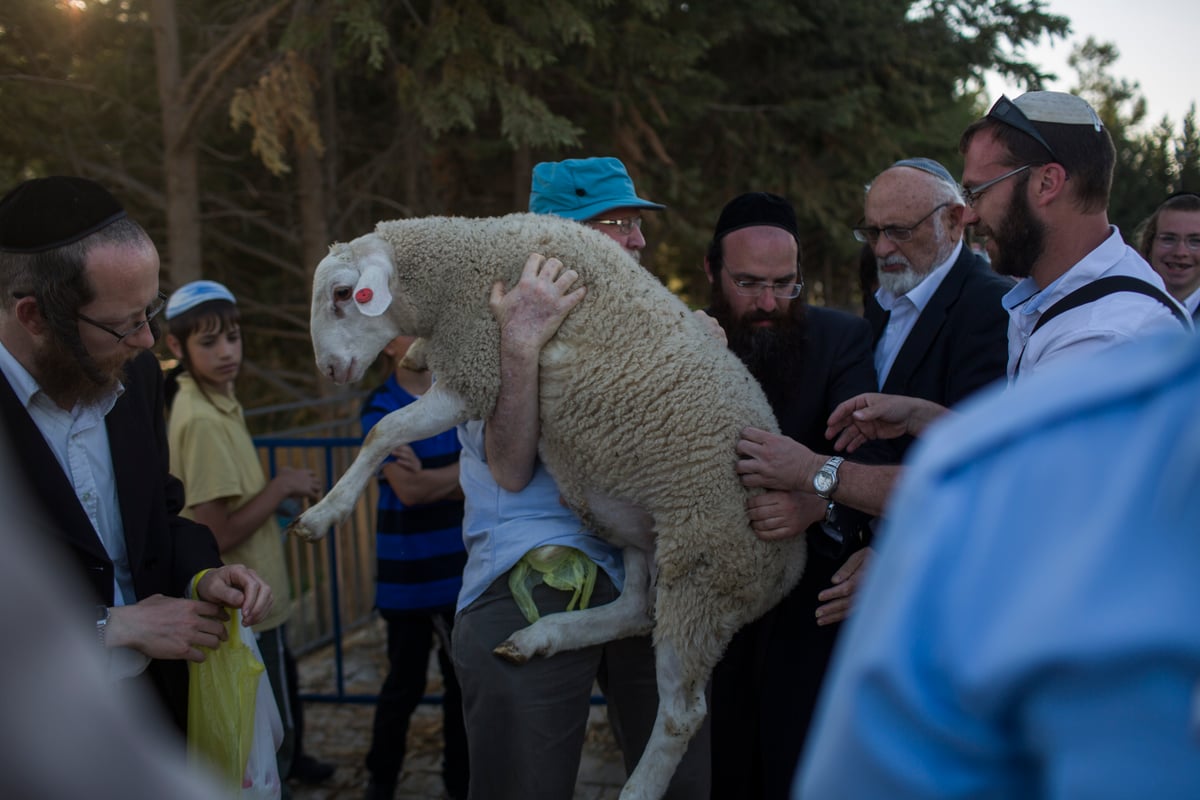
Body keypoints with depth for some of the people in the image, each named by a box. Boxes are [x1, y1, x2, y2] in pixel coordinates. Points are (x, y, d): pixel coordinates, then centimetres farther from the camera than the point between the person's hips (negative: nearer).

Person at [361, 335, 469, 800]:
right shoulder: (380, 408, -6)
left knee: (463, 680, 11)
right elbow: (408, 489, -17)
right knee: (405, 684, 7)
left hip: (462, 569, 3)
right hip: (409, 574, -3)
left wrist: (433, 478, -12)